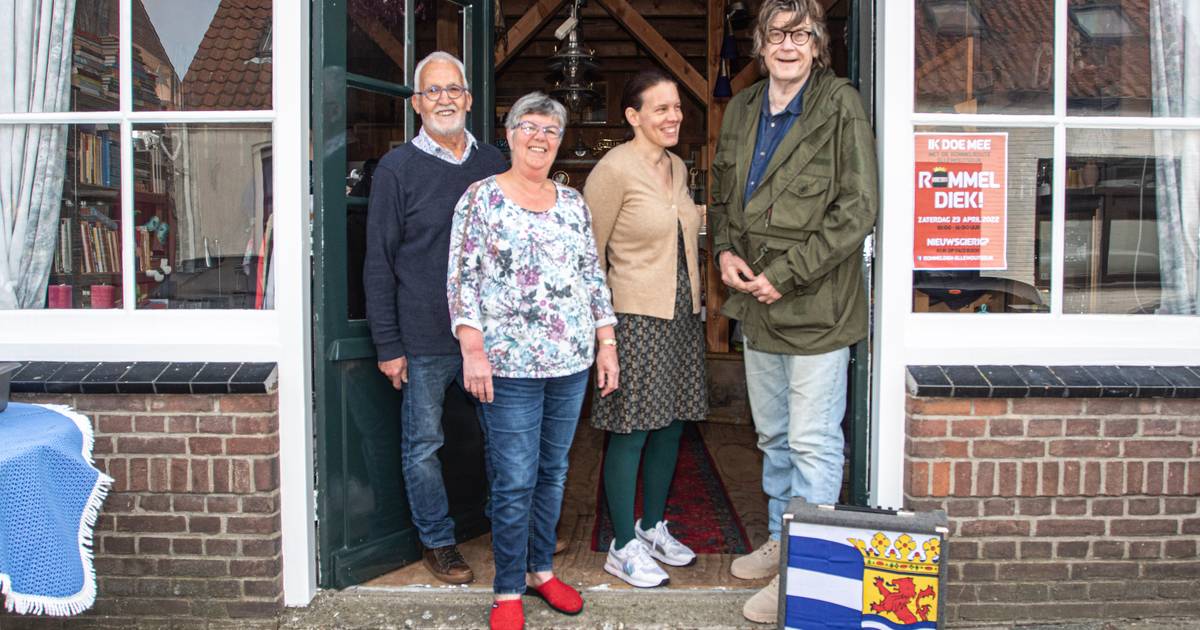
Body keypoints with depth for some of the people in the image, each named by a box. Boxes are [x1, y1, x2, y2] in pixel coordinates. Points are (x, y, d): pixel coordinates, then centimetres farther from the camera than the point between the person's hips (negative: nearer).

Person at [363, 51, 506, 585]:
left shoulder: (493, 163, 7)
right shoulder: (397, 169, -4)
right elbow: (379, 264, -4)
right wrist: (388, 345, -7)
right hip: (424, 338, -3)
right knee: (423, 445, 7)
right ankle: (438, 542, 25)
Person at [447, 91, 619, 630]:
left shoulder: (572, 202, 12)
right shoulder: (481, 197, -2)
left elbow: (593, 275, 14)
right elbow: (462, 278, -7)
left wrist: (606, 343, 9)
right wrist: (473, 350, -15)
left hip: (571, 362, 5)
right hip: (510, 364, -5)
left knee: (553, 471, 14)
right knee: (515, 481, -1)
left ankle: (541, 568, 30)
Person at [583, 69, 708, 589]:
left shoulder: (677, 167, 13)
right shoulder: (614, 169, -11)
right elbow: (589, 253, -9)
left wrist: (693, 307, 18)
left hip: (681, 316, 8)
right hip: (636, 317, -8)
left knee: (670, 426, 14)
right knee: (631, 433, 0)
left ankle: (653, 527, 31)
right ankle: (623, 547, 14)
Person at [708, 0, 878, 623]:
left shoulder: (840, 107, -9)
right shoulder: (741, 110, 10)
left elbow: (857, 210, -14)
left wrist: (786, 275, -16)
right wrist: (726, 250, 1)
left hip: (817, 304, -7)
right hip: (757, 301, 7)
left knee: (813, 442, 0)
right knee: (773, 436, 19)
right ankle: (781, 542, 36)